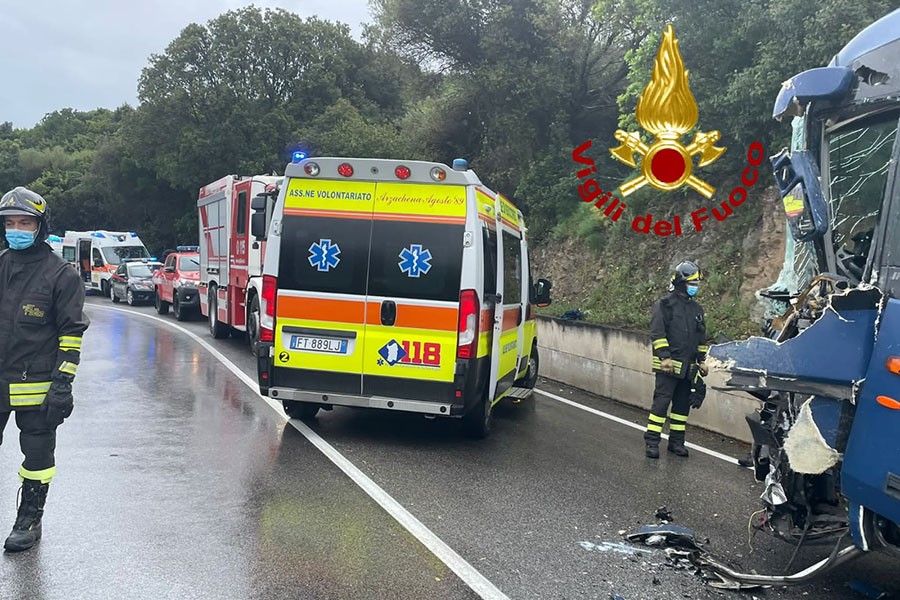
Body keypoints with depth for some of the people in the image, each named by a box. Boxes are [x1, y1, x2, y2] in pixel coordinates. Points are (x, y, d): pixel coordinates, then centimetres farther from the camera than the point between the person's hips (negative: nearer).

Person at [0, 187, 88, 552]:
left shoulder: (60, 274, -6)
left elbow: (72, 332, -7)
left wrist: (63, 383, -13)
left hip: (35, 384, -4)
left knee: (38, 454, 8)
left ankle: (29, 520, 22)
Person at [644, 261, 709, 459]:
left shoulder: (696, 308, 17)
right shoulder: (665, 304, -5)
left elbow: (701, 338, 25)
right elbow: (657, 332, -11)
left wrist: (701, 360, 19)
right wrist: (664, 357, -18)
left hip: (688, 366, 7)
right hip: (668, 365, -7)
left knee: (683, 404, 9)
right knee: (662, 400, -10)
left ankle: (676, 441, 18)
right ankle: (652, 441, -5)